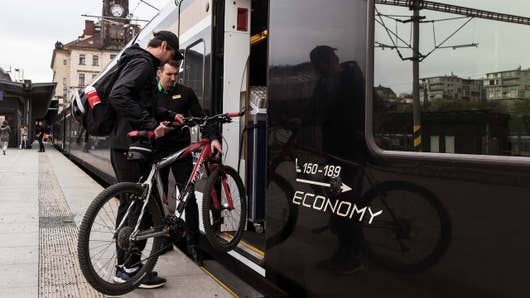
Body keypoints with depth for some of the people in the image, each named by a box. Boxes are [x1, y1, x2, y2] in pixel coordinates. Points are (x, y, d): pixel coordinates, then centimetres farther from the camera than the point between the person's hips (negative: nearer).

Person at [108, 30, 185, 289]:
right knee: (141, 206, -5)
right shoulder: (143, 63, -11)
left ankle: (123, 266, 23)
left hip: (122, 144, 11)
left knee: (129, 204, 15)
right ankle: (131, 268, 4)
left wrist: (169, 116, 23)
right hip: (130, 145, -11)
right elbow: (118, 96, -27)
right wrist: (150, 124, -27)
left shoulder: (140, 62, 22)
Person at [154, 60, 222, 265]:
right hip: (158, 150, 1)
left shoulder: (186, 93, 5)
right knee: (159, 197, 8)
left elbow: (200, 117, 1)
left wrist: (213, 137, -14)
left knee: (188, 196, -4)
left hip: (181, 150, -1)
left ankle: (193, 244, 2)